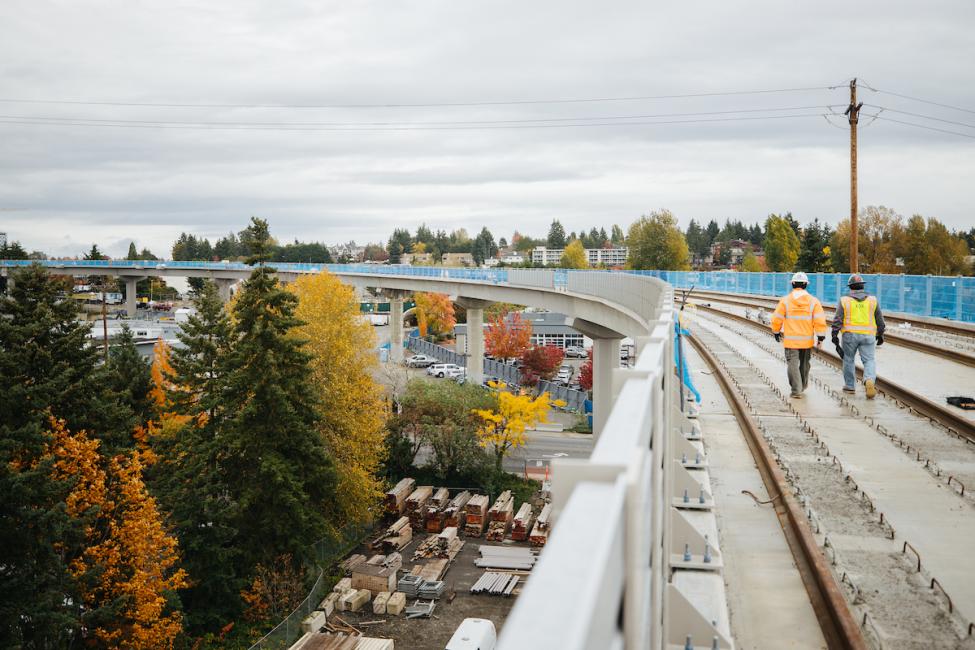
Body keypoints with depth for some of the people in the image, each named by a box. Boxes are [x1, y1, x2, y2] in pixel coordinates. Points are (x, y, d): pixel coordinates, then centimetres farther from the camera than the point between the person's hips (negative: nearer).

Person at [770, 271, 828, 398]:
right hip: (807, 340, 3)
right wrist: (821, 336, -1)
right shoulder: (813, 301, -3)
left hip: (790, 340, -3)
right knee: (804, 363, 20)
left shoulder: (785, 301, -7)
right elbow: (820, 320, -8)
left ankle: (796, 390, -9)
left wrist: (777, 332, 12)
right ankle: (803, 386, 37)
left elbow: (776, 319, -4)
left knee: (793, 364, 0)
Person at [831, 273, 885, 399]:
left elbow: (837, 320, -5)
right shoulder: (873, 300, 7)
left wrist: (834, 336, -3)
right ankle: (870, 380, -24)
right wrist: (880, 335, 21)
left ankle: (850, 386, 20)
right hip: (868, 335, 1)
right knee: (869, 360, 2)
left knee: (848, 360, 13)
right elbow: (880, 320, 11)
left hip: (850, 334, -1)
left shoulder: (844, 300, 1)